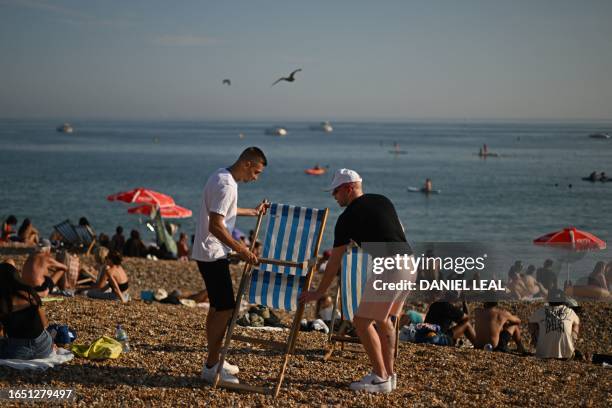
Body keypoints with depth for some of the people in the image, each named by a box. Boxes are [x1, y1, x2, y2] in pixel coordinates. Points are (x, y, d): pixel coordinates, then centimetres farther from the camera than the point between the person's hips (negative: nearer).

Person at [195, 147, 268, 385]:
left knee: (217, 307, 17)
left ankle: (213, 360, 26)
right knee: (226, 308, -9)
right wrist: (241, 250, -28)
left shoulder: (222, 177, 11)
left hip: (211, 253, 11)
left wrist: (253, 212, 43)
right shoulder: (226, 185, -21)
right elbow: (215, 226, -27)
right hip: (212, 254, -11)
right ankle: (211, 367, -5)